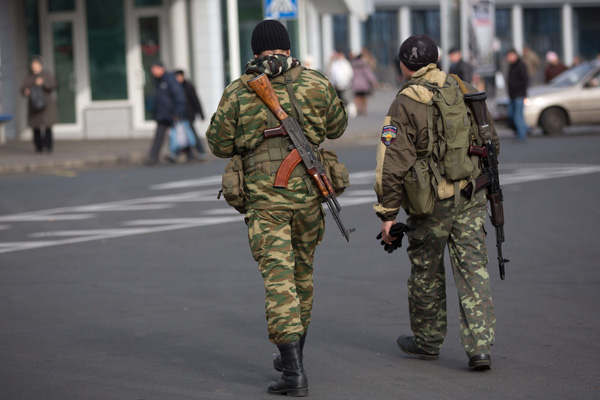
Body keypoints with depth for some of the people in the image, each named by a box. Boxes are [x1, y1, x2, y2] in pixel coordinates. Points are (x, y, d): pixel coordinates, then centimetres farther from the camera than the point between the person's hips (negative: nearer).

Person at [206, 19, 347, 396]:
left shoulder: (238, 91, -2)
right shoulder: (316, 83, 3)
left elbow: (220, 144, 5)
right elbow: (337, 126, 18)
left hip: (265, 199, -3)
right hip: (308, 193, 3)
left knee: (279, 279, -5)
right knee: (303, 273, 19)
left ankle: (294, 373, -13)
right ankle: (292, 357, 33)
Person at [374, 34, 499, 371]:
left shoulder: (405, 104, -11)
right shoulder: (466, 92, 6)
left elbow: (392, 163, -13)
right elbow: (490, 140, 17)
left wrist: (387, 212, -7)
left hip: (432, 203, -4)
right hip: (471, 196, 4)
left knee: (426, 271, 13)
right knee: (473, 269, 4)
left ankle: (428, 341, 27)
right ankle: (480, 346, -3)